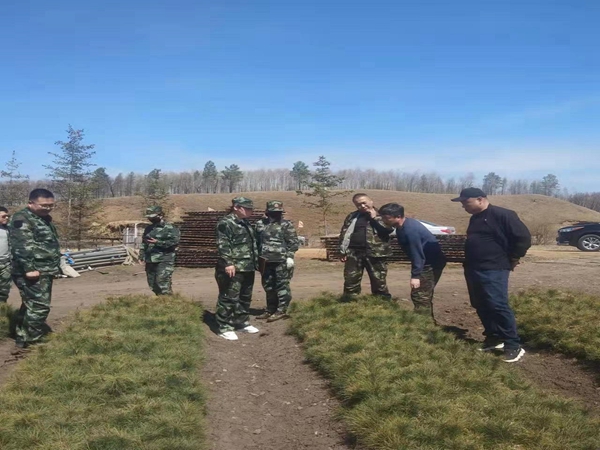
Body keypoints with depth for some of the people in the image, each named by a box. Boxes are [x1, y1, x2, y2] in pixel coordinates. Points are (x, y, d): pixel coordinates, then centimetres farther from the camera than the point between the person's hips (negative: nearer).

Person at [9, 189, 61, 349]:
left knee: (30, 305, 16)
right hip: (33, 272, -10)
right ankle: (28, 340, 1)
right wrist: (29, 268, -26)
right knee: (39, 306, -9)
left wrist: (55, 266, 28)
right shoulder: (22, 219, -14)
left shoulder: (44, 218, 17)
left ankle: (22, 336, 27)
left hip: (45, 271, 10)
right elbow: (22, 246, -22)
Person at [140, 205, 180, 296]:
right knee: (153, 285, 10)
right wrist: (142, 255, 13)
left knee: (163, 284, -15)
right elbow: (143, 243, 25)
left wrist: (158, 242, -17)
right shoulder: (148, 229, 18)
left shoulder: (170, 228, -4)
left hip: (164, 261, -7)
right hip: (150, 261, 7)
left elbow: (174, 242, -15)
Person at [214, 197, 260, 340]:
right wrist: (228, 263, -27)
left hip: (248, 268, 10)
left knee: (245, 297, 16)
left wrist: (255, 262, 26)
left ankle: (241, 323, 29)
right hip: (233, 268, -10)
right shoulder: (225, 223, -11)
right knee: (229, 298, -4)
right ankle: (225, 327, 4)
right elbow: (223, 245, -19)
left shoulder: (246, 223, 19)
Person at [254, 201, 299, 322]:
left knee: (282, 286, -3)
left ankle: (281, 311, 2)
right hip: (266, 261, 6)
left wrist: (290, 257, -14)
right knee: (268, 286, 12)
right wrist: (257, 258, 13)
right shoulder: (260, 224, 11)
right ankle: (270, 310, 22)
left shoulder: (286, 225, -2)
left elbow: (293, 242, -6)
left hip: (281, 261, -5)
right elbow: (256, 241, 17)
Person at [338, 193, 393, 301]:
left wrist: (374, 218, -14)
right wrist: (343, 251, 8)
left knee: (379, 281, 6)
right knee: (351, 281, 5)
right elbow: (344, 234, 12)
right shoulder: (352, 217, 10)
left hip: (376, 254, -2)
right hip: (354, 253, 2)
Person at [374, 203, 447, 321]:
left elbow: (417, 254, -27)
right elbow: (384, 233, 16)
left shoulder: (410, 230, -28)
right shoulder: (403, 226, 2)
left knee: (420, 295, -8)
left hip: (432, 263, -10)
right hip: (427, 262, 10)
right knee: (424, 294, 17)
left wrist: (415, 276, -26)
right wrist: (374, 220, 6)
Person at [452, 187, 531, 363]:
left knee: (498, 305, -13)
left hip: (493, 270, -9)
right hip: (473, 269, 9)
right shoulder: (475, 218, 16)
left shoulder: (502, 215, -12)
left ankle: (513, 345, -6)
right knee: (481, 306, 12)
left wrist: (513, 258, -6)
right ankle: (493, 338, 24)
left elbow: (524, 237, -13)